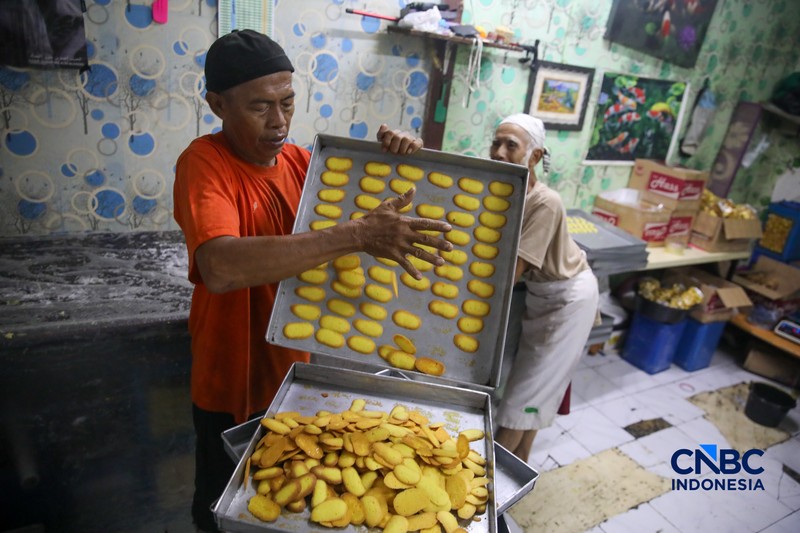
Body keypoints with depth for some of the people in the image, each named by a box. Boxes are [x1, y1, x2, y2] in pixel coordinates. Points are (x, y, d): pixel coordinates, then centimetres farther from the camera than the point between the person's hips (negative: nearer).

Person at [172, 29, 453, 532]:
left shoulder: (300, 160, -5)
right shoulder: (204, 163, -23)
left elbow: (364, 198, 5)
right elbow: (221, 268, -42)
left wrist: (395, 161, -17)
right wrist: (357, 235, -46)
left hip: (297, 371, 5)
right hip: (232, 385, -5)